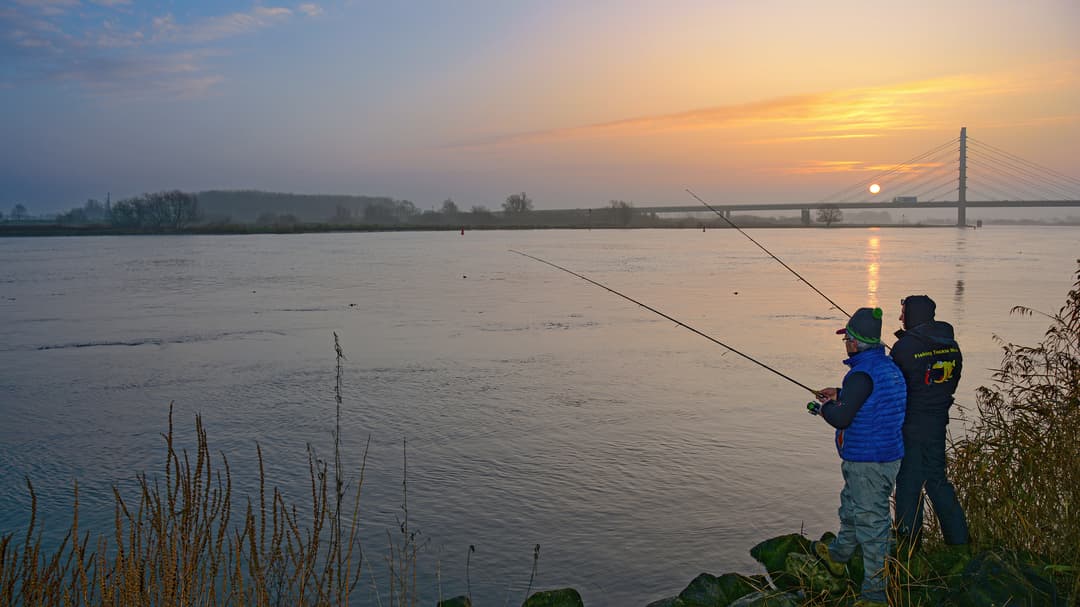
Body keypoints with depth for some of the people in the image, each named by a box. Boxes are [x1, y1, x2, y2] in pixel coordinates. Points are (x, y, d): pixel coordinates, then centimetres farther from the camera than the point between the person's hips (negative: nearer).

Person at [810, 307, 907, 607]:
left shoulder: (862, 374, -24)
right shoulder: (890, 367, 7)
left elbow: (841, 418, -25)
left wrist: (824, 407, -5)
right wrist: (840, 394, 22)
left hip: (868, 463, -10)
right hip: (888, 456, 10)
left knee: (871, 521, -1)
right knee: (851, 507, 27)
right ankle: (837, 555, 48)